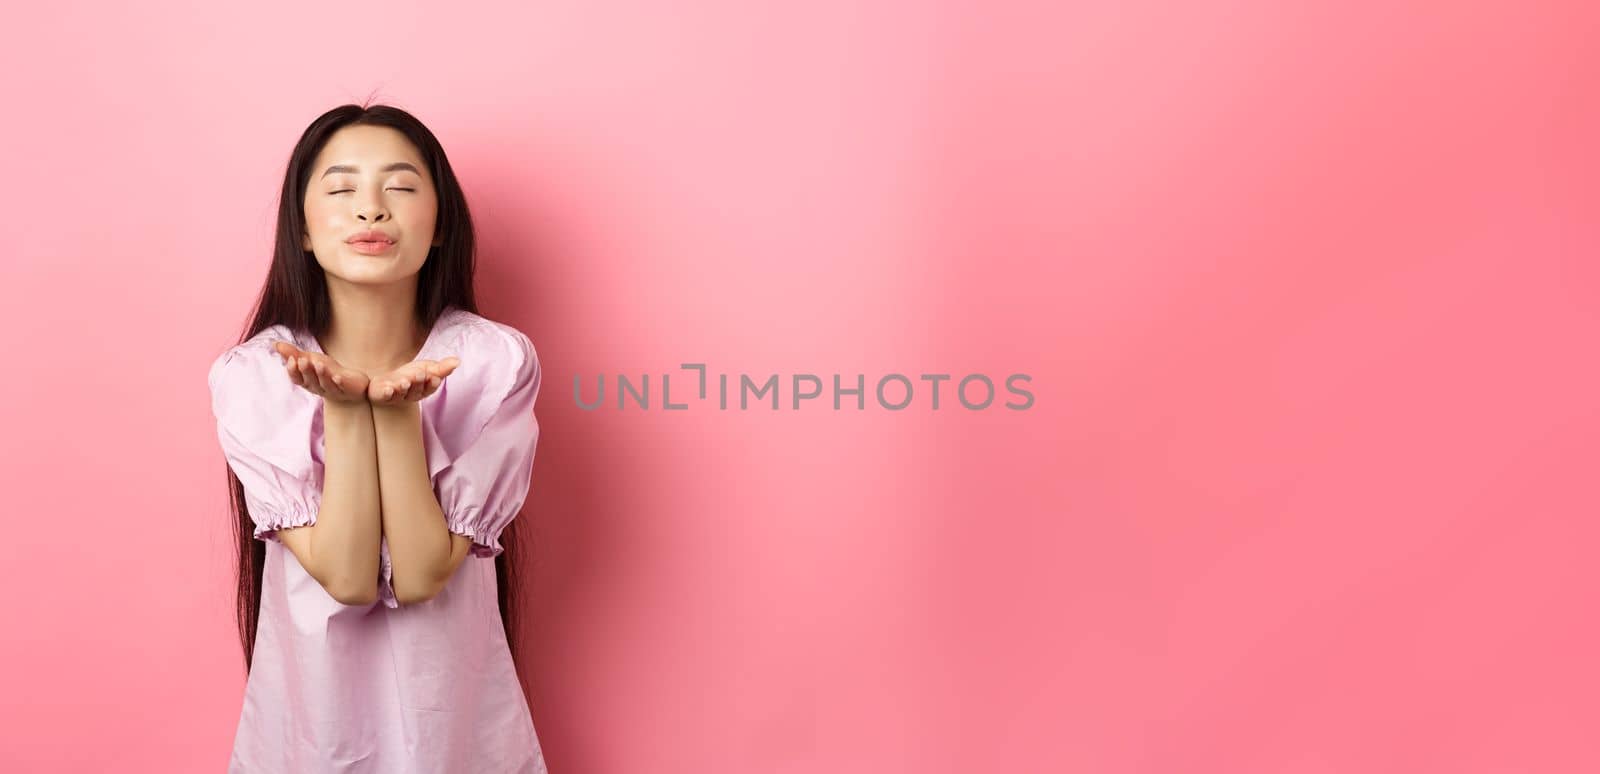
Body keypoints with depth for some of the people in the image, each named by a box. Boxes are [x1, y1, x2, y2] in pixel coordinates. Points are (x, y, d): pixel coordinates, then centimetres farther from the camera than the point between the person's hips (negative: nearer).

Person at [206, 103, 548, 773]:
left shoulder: (497, 362, -15)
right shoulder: (250, 376, -13)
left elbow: (421, 575, -18)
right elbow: (346, 578, -18)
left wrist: (397, 411, -29)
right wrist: (343, 409, -28)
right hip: (311, 700, 0)